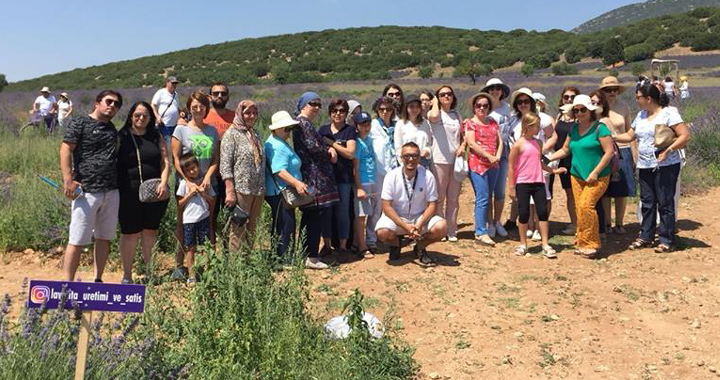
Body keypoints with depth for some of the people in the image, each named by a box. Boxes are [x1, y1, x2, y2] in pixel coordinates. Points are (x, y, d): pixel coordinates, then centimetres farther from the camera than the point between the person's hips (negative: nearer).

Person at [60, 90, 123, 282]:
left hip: (111, 192, 7)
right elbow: (65, 149, -9)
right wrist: (68, 179, -19)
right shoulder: (81, 122, -1)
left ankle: (98, 280, 22)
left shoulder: (112, 129, 18)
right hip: (86, 191, -6)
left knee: (104, 238, 11)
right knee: (77, 241, -5)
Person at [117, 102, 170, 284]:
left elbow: (165, 162, 8)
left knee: (150, 232, 10)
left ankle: (148, 269, 24)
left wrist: (163, 183, -8)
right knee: (130, 233, 1)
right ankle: (127, 275, 12)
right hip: (129, 193, -3)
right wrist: (115, 189, -5)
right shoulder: (121, 136, 3)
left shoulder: (156, 137, 11)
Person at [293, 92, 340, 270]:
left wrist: (329, 149, -3)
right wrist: (330, 152, 1)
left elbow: (316, 144, 18)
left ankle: (304, 254, 20)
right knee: (317, 216, -7)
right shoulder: (304, 123, -11)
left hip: (309, 176, 11)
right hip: (316, 177, -11)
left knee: (309, 218, 14)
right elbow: (313, 146, -18)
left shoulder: (301, 122, 21)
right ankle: (311, 257, -4)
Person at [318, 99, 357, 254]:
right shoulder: (323, 129, 12)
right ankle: (326, 244, 17)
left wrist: (331, 143, -10)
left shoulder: (350, 130, 2)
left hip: (343, 177, -3)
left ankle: (343, 246, 12)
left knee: (342, 211, 2)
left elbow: (351, 153, -9)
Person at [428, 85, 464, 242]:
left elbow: (463, 135, 18)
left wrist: (462, 147, -3)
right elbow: (434, 117, -28)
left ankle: (451, 231, 16)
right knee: (439, 198, 1)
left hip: (456, 160, 5)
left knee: (454, 198, 9)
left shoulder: (457, 115, 13)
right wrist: (435, 102, -8)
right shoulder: (434, 113, -2)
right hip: (439, 160, -5)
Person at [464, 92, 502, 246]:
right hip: (477, 164, -6)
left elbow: (500, 141, 12)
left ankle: (479, 230, 15)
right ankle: (481, 233, -8)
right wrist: (489, 156, -15)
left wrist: (498, 156, -8)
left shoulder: (493, 122, 16)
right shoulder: (470, 123, 0)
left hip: (493, 165, 6)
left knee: (486, 198, 8)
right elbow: (471, 143, -10)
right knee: (482, 198, -11)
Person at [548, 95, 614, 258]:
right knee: (579, 208, 3)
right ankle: (582, 244, 13)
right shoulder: (574, 128, 12)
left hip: (597, 177, -6)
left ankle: (591, 244, -6)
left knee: (586, 205, -18)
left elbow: (609, 152, -11)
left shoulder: (599, 128, -7)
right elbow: (565, 150, 19)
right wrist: (548, 158, 6)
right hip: (577, 175, 6)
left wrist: (595, 172, -15)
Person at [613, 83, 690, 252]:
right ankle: (646, 237, 20)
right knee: (647, 203, 11)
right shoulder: (641, 115, 13)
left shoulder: (668, 113, -9)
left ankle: (667, 240, 6)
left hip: (665, 166, -7)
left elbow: (685, 136, -14)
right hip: (645, 166, 7)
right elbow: (629, 136, 17)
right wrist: (612, 137, 5)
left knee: (665, 203, -2)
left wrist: (667, 151, -21)